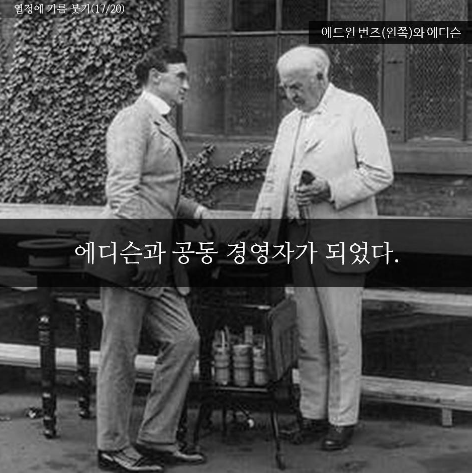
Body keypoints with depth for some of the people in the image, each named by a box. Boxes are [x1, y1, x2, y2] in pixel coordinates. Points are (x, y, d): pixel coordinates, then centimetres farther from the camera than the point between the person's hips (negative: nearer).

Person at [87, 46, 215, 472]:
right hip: (129, 246, -9)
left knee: (183, 341, 8)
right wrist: (143, 249, -25)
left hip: (158, 253, 9)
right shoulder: (134, 120, -10)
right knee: (120, 353, 1)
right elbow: (123, 191, -19)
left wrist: (197, 211, 10)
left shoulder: (163, 126, 19)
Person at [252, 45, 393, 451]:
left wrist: (331, 190, -18)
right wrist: (262, 221, 7)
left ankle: (342, 421, 10)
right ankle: (312, 415, 21)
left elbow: (380, 173, -9)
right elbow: (274, 180, 20)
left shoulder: (356, 111, -3)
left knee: (342, 337, 0)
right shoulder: (290, 122, 18)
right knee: (308, 338, 11)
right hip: (298, 237, 6)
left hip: (340, 239, -6)